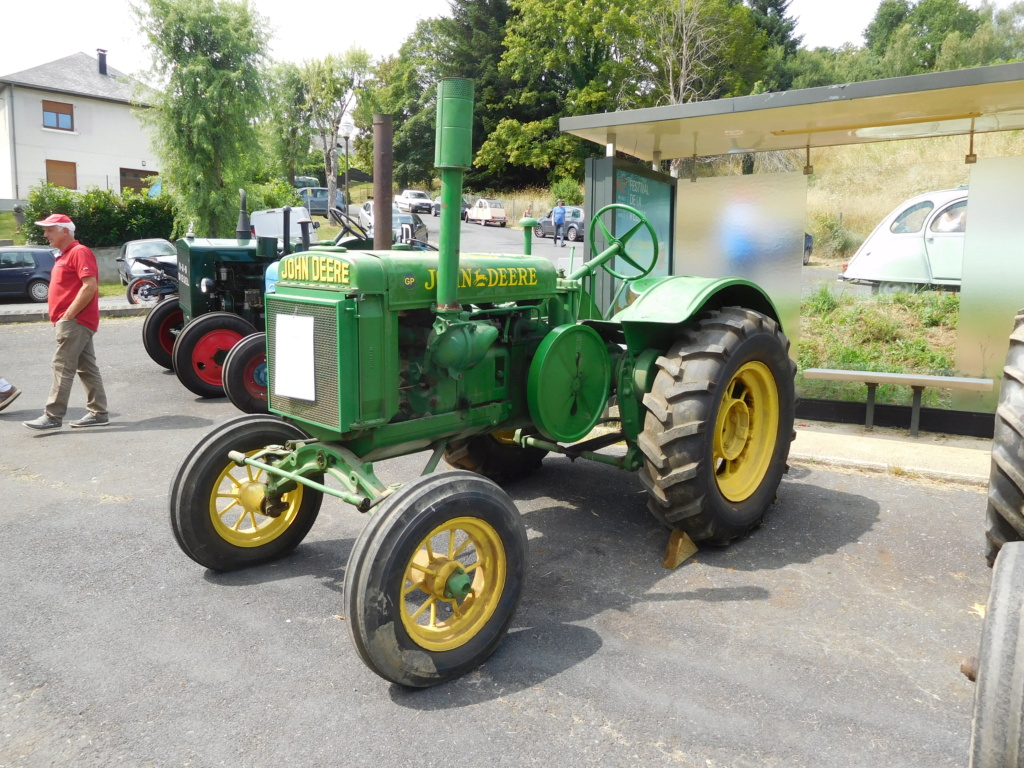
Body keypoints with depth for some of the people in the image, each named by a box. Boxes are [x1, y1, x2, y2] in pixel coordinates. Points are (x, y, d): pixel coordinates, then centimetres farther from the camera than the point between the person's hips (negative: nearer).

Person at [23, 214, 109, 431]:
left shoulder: (79, 252, -11)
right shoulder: (65, 255, 20)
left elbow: (90, 286, -21)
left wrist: (68, 315, -20)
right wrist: (63, 316, 12)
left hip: (75, 321, -10)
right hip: (74, 321, 10)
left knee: (63, 367, -9)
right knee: (87, 368, 8)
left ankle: (53, 416, -7)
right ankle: (98, 413, 11)